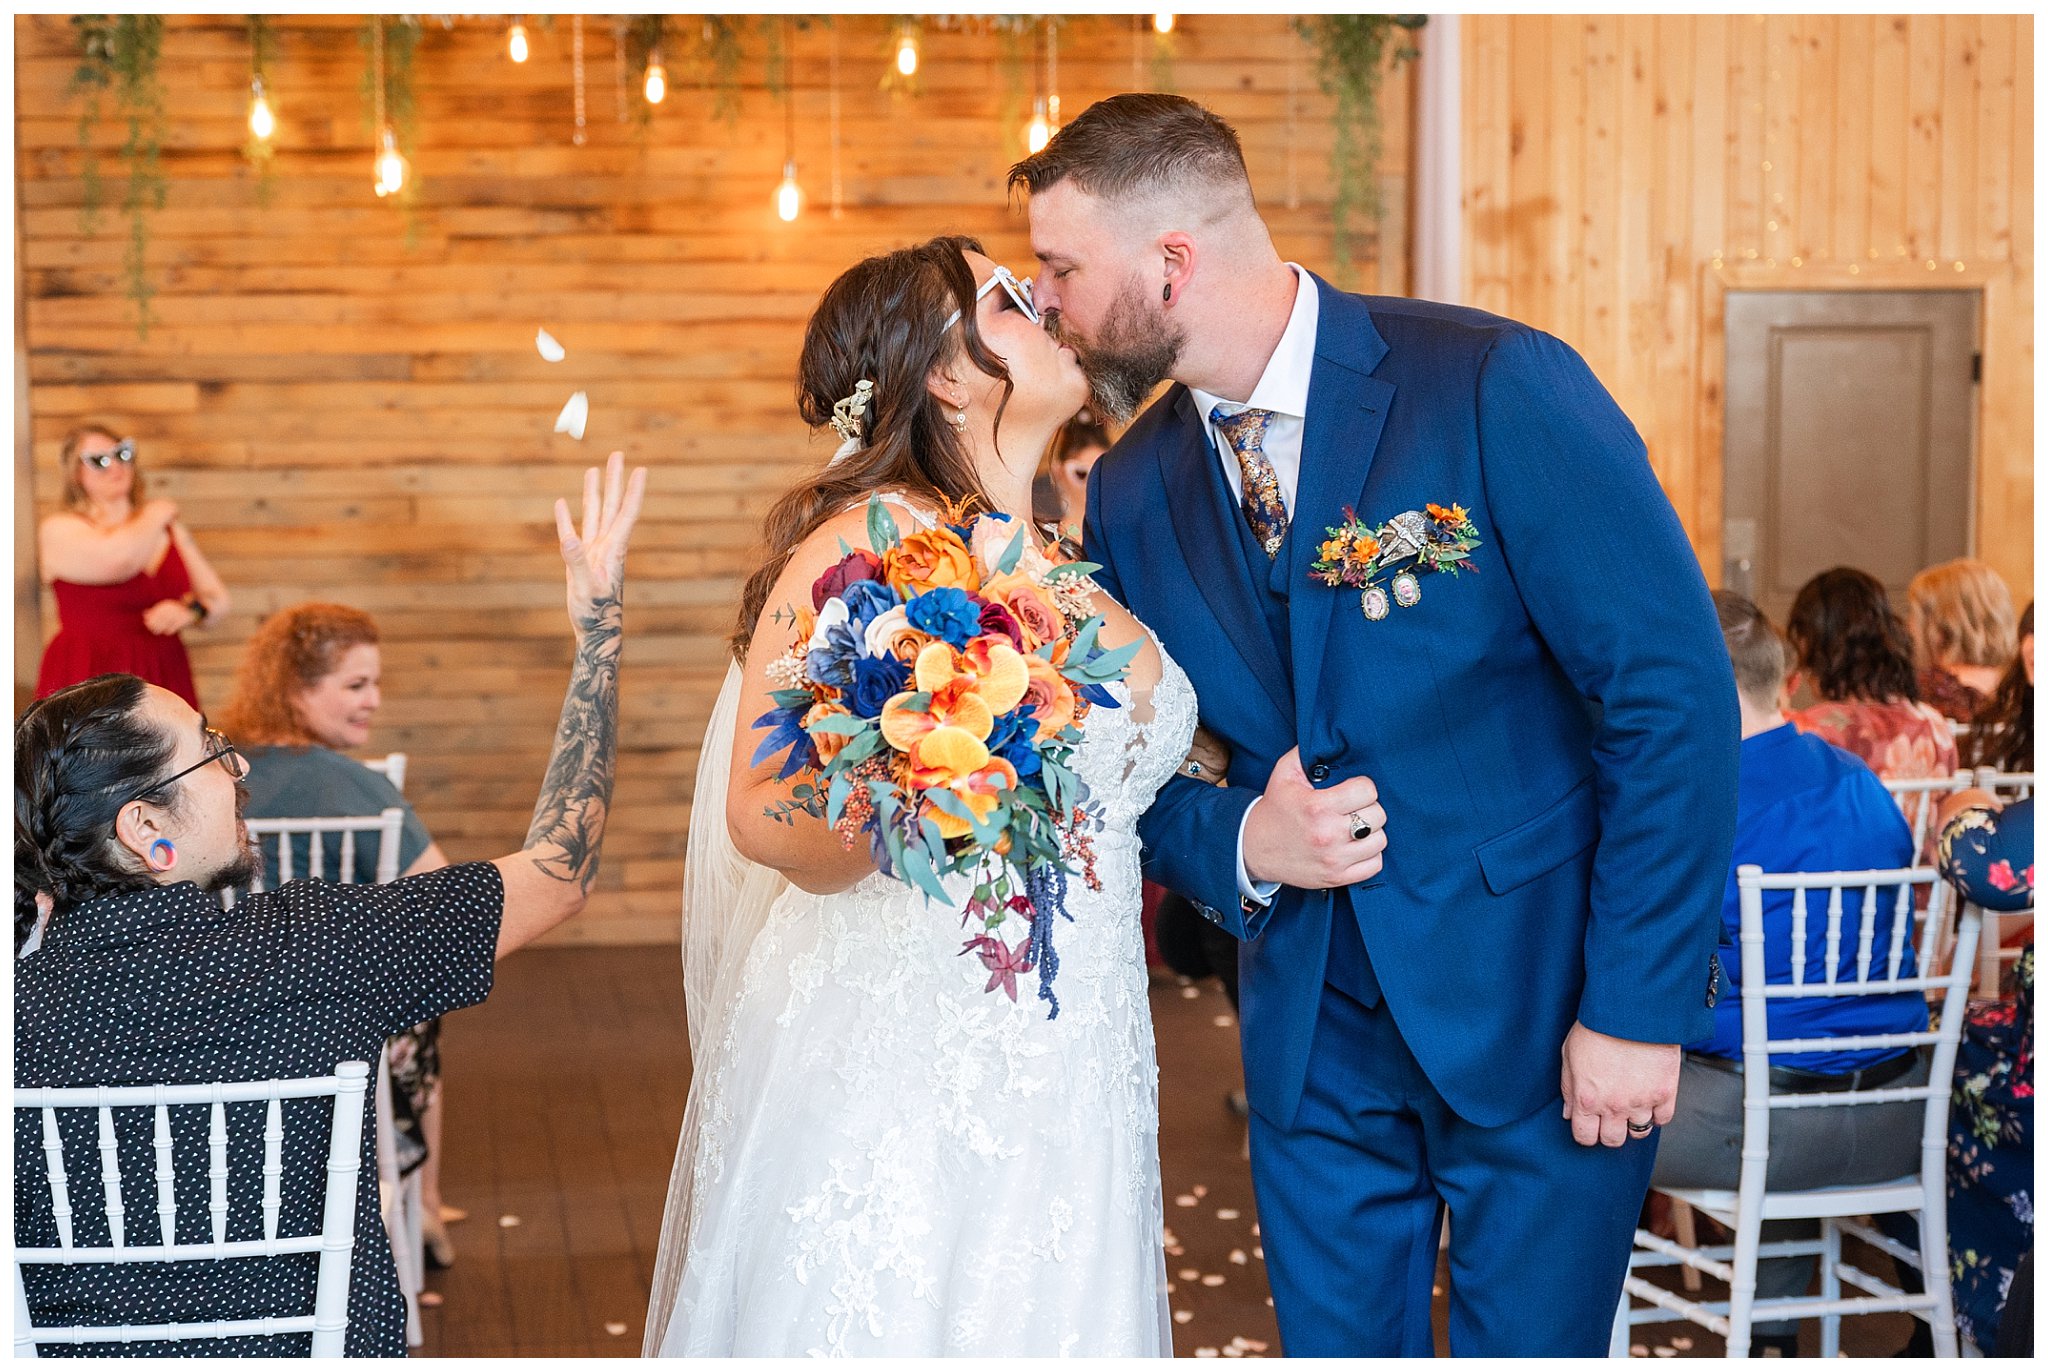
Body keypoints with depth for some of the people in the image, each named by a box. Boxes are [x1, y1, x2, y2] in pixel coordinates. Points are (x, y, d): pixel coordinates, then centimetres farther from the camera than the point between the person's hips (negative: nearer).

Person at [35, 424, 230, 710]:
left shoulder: (167, 528, 17)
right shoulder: (58, 529, 1)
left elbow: (217, 598, 18)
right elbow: (115, 561, -18)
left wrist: (190, 610, -6)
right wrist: (156, 517, 1)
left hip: (164, 678, 4)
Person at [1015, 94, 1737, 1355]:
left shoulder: (1498, 388, -16)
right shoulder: (1132, 492, 1)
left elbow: (1675, 692, -16)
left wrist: (1639, 1009, -16)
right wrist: (1236, 845, -12)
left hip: (1542, 1002, -5)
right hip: (1313, 1025, 5)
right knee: (1333, 1342, 12)